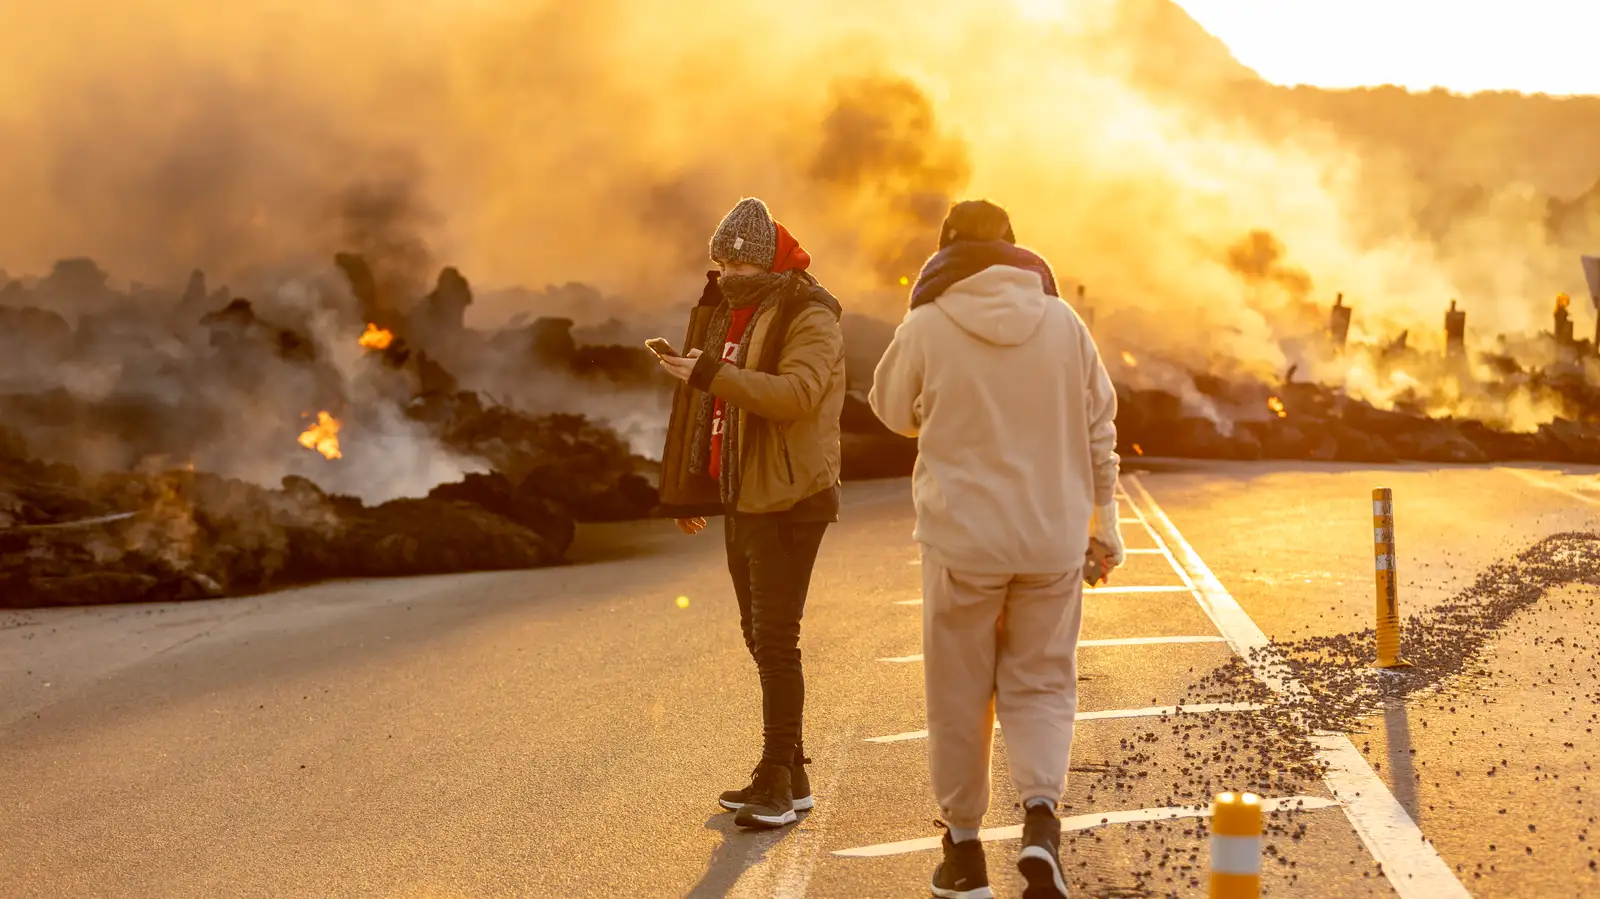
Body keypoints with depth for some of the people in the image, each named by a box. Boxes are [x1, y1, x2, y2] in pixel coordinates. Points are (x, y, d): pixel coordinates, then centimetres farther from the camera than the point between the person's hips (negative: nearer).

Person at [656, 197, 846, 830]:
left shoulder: (810, 320, -12)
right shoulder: (735, 317, 16)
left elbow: (796, 393, -30)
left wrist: (711, 374, -33)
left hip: (789, 503, -9)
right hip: (742, 503, 9)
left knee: (776, 640, -11)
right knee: (759, 637, 12)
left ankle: (778, 782, -8)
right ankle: (788, 776, 20)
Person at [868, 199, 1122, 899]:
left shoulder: (925, 329, -9)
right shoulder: (1064, 323, -1)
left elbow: (892, 409, 7)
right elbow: (1098, 431, 5)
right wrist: (1104, 520, 14)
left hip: (961, 539, -2)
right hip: (1053, 539, 2)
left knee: (960, 695, 10)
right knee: (1041, 685, 12)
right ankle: (1040, 814, -11)